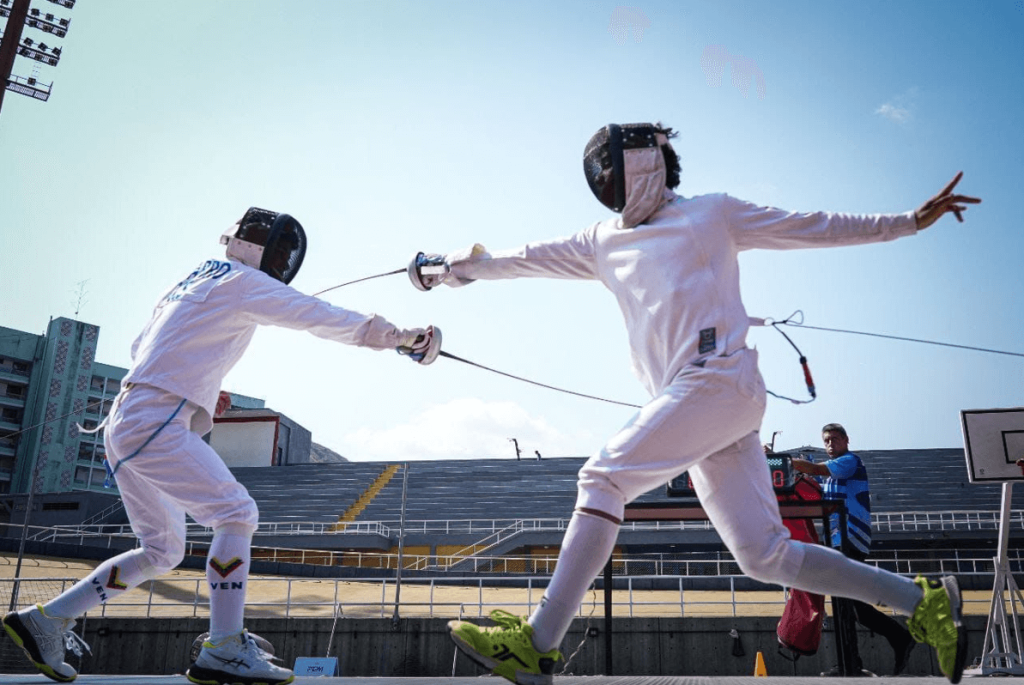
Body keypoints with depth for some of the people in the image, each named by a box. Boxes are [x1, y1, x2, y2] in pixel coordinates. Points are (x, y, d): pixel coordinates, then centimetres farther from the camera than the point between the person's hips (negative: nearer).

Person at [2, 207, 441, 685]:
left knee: (163, 551, 15)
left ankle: (45, 621, 21)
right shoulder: (243, 281, -6)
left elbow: (141, 348, 24)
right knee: (237, 515, -9)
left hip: (126, 423, 9)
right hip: (154, 423, -9)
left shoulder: (193, 279, 19)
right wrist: (400, 337, -8)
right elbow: (323, 318, -10)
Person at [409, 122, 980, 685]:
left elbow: (813, 229, 13)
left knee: (602, 479, -15)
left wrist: (911, 219, 9)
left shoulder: (712, 213, 10)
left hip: (719, 378, -6)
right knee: (766, 557, 3)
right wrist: (451, 268, 22)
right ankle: (924, 602, 17)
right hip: (689, 396, 6)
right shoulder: (604, 242, 25)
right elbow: (528, 258, 25)